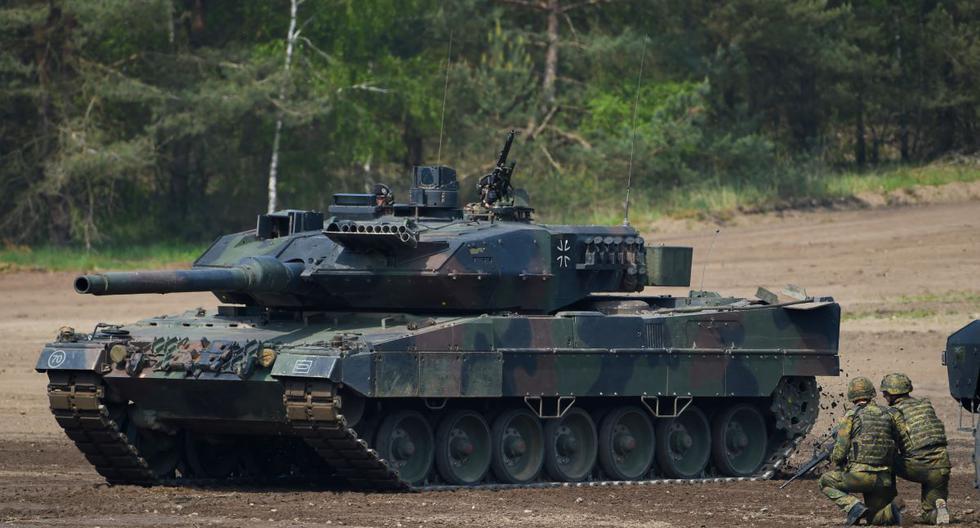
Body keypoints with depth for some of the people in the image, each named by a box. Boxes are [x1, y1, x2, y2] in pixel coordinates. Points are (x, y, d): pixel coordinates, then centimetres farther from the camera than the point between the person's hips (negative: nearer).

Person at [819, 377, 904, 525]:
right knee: (875, 519, 23)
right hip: (883, 479, 5)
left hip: (859, 476, -5)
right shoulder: (888, 415, 11)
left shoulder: (851, 417, -2)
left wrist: (835, 459, 18)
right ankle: (892, 510, -10)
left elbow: (839, 453, -4)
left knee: (826, 481, 19)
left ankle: (854, 506, -4)